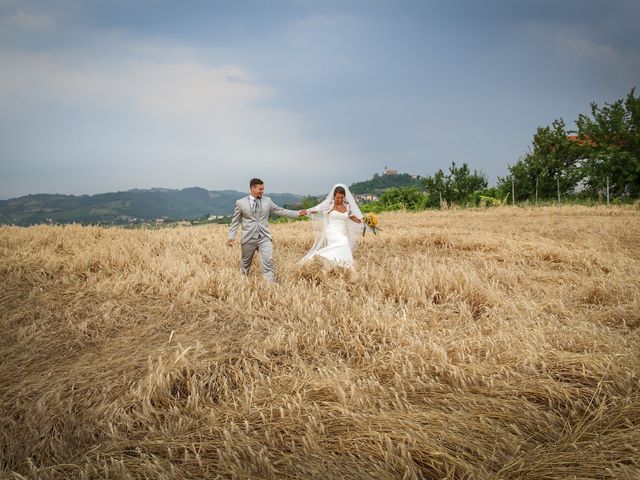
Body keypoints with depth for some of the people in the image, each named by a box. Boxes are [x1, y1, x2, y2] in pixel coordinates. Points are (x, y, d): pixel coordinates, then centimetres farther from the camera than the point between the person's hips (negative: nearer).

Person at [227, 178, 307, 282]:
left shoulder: (267, 201, 6)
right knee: (245, 264, 13)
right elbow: (235, 222, 3)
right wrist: (231, 237, -4)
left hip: (264, 238, 1)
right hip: (248, 239, -1)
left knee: (268, 262, -13)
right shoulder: (240, 203, -1)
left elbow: (280, 211, 11)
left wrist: (298, 213, 4)